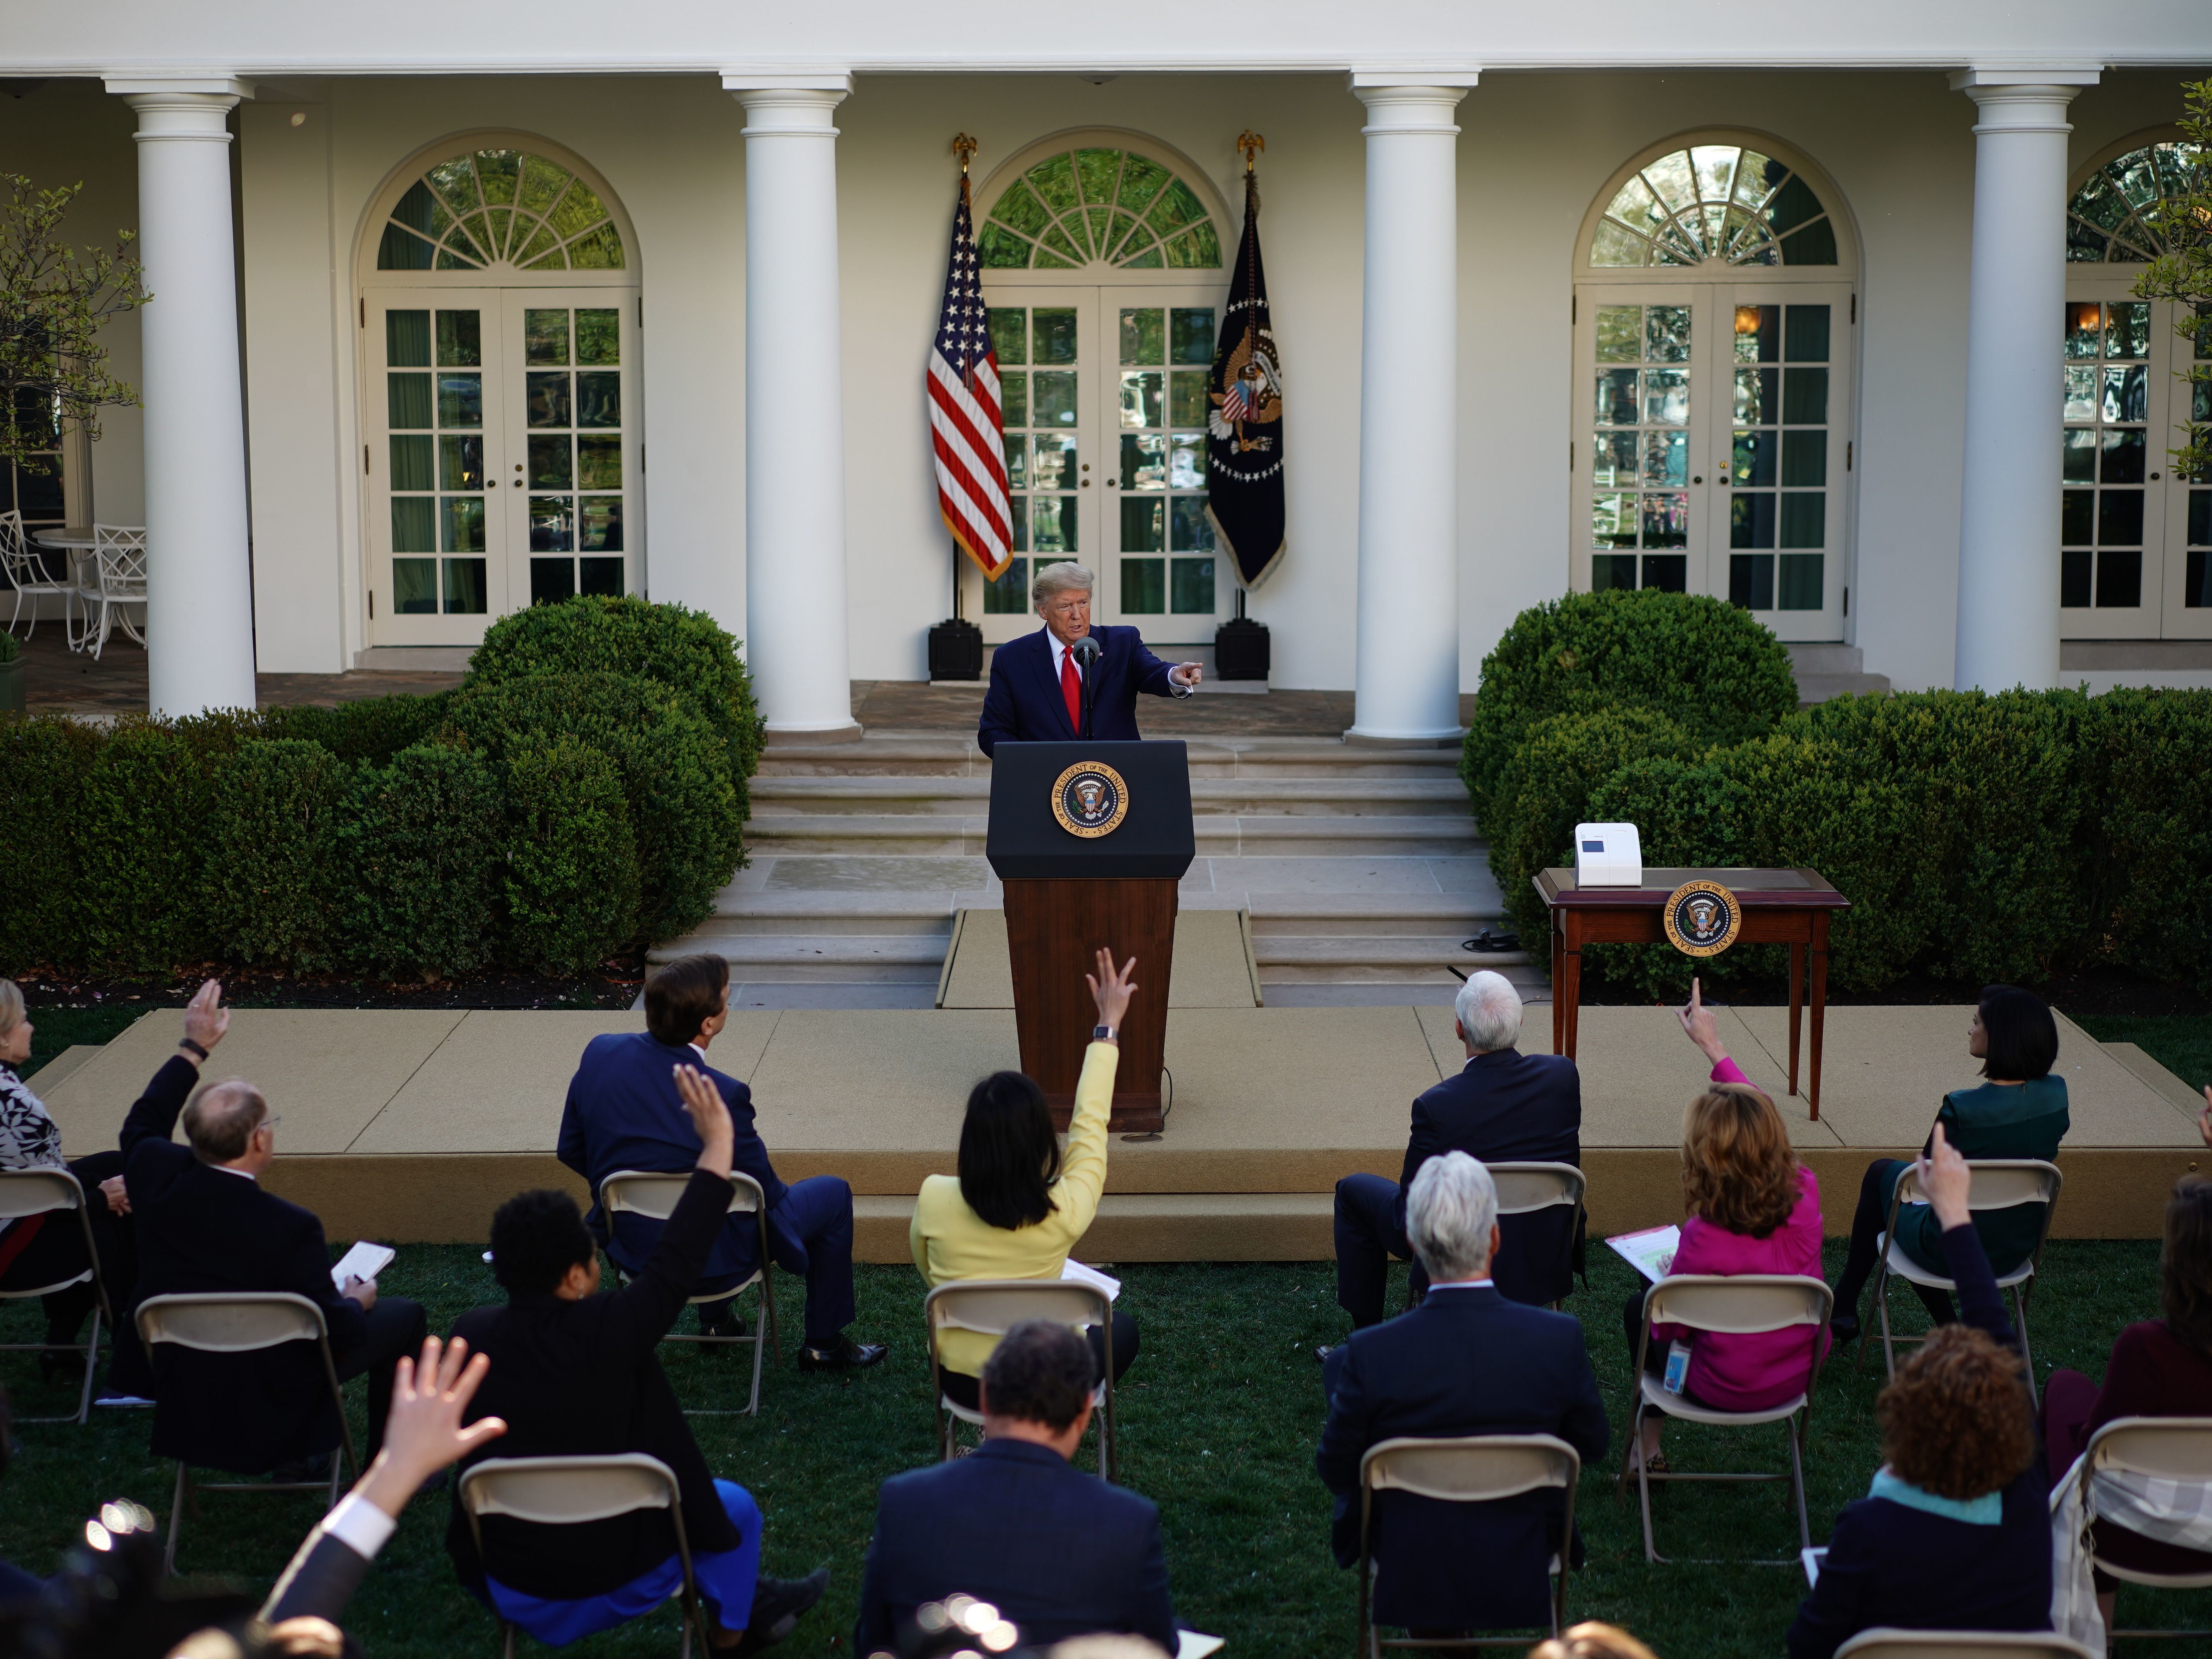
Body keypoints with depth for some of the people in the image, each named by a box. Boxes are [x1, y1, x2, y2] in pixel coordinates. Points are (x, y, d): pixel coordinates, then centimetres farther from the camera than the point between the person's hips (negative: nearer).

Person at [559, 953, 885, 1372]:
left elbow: (570, 1151, 1)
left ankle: (716, 1321, 46)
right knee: (833, 1195, 16)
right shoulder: (721, 1097, -29)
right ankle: (824, 1346, 29)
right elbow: (766, 1193, -15)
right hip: (708, 1264, -6)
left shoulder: (600, 1053, -13)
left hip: (628, 1251, 6)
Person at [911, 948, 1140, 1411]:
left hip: (954, 1379, 3)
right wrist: (1108, 1028, 4)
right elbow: (1089, 1125, -8)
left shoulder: (934, 1198, -21)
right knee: (1123, 1328, 26)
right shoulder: (1064, 1213, -25)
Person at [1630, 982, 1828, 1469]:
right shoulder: (1804, 1197, -19)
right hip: (1800, 1374, 5)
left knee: (1638, 1309, 24)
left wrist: (1670, 1275, 4)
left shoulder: (1704, 1237, -33)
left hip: (1726, 1389, -5)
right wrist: (1713, 1046, 10)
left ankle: (1650, 1446, 39)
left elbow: (1668, 1327, -17)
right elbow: (1760, 1122, 0)